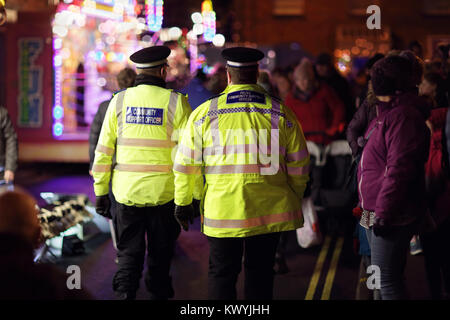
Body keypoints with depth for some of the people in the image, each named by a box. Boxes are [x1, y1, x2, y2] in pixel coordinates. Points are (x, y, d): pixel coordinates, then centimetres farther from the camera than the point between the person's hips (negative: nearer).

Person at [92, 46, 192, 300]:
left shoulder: (119, 101, 2)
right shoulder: (176, 102, -5)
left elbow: (103, 150, 3)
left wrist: (101, 191, 10)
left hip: (127, 192, 2)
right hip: (164, 192, -1)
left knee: (129, 253, 8)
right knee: (160, 254, 14)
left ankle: (125, 292, -7)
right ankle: (159, 294, 24)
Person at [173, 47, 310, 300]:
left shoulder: (205, 113, -2)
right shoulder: (281, 112, 1)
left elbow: (187, 163, 1)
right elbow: (299, 165, 6)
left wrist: (183, 203, 13)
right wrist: (294, 201, 20)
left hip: (221, 210, -1)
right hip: (269, 211, 1)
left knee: (222, 273, 9)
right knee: (261, 272, 13)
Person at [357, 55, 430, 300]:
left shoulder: (404, 117, -18)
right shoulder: (385, 113, 17)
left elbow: (399, 169, -25)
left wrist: (384, 211, -26)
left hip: (392, 216, -11)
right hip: (375, 214, 11)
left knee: (387, 282, -10)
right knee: (384, 280, 17)